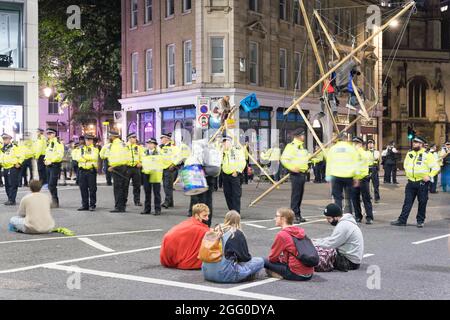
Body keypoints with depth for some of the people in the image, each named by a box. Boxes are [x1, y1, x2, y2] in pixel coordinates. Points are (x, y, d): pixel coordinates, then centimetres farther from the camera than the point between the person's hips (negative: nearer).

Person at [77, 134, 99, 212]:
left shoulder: (95, 149, 4)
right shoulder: (81, 149, 16)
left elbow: (94, 157, -14)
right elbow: (79, 158, 1)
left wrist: (84, 156, -9)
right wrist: (89, 159, -12)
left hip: (91, 171, -4)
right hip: (82, 170, 4)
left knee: (92, 189, -3)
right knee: (83, 188, 5)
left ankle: (92, 205, 3)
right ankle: (84, 205, 12)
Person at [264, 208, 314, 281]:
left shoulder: (282, 235, -11)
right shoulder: (301, 231, 10)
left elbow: (272, 258, -4)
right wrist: (282, 257, 23)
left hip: (296, 274, -8)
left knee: (265, 261, -1)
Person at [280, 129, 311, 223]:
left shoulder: (302, 146, 19)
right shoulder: (291, 146, -10)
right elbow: (284, 159, -17)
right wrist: (292, 167, -23)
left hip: (303, 173, 9)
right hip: (296, 174, -9)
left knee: (300, 195, 11)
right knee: (295, 195, -9)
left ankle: (298, 215, 17)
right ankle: (295, 215, -7)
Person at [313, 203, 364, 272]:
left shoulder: (343, 226, -20)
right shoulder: (344, 222, 11)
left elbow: (330, 244, -20)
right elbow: (332, 239, 17)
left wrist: (314, 244, -9)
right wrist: (317, 241, 6)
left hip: (350, 262, -11)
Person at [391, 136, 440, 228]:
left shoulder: (427, 155, -9)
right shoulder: (409, 154, 8)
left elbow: (436, 167, -9)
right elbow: (405, 165, 25)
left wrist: (429, 176, -16)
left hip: (422, 183, -4)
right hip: (411, 182, 4)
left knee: (422, 202, 5)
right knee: (407, 202, 4)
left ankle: (420, 221, 17)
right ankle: (402, 220, 4)